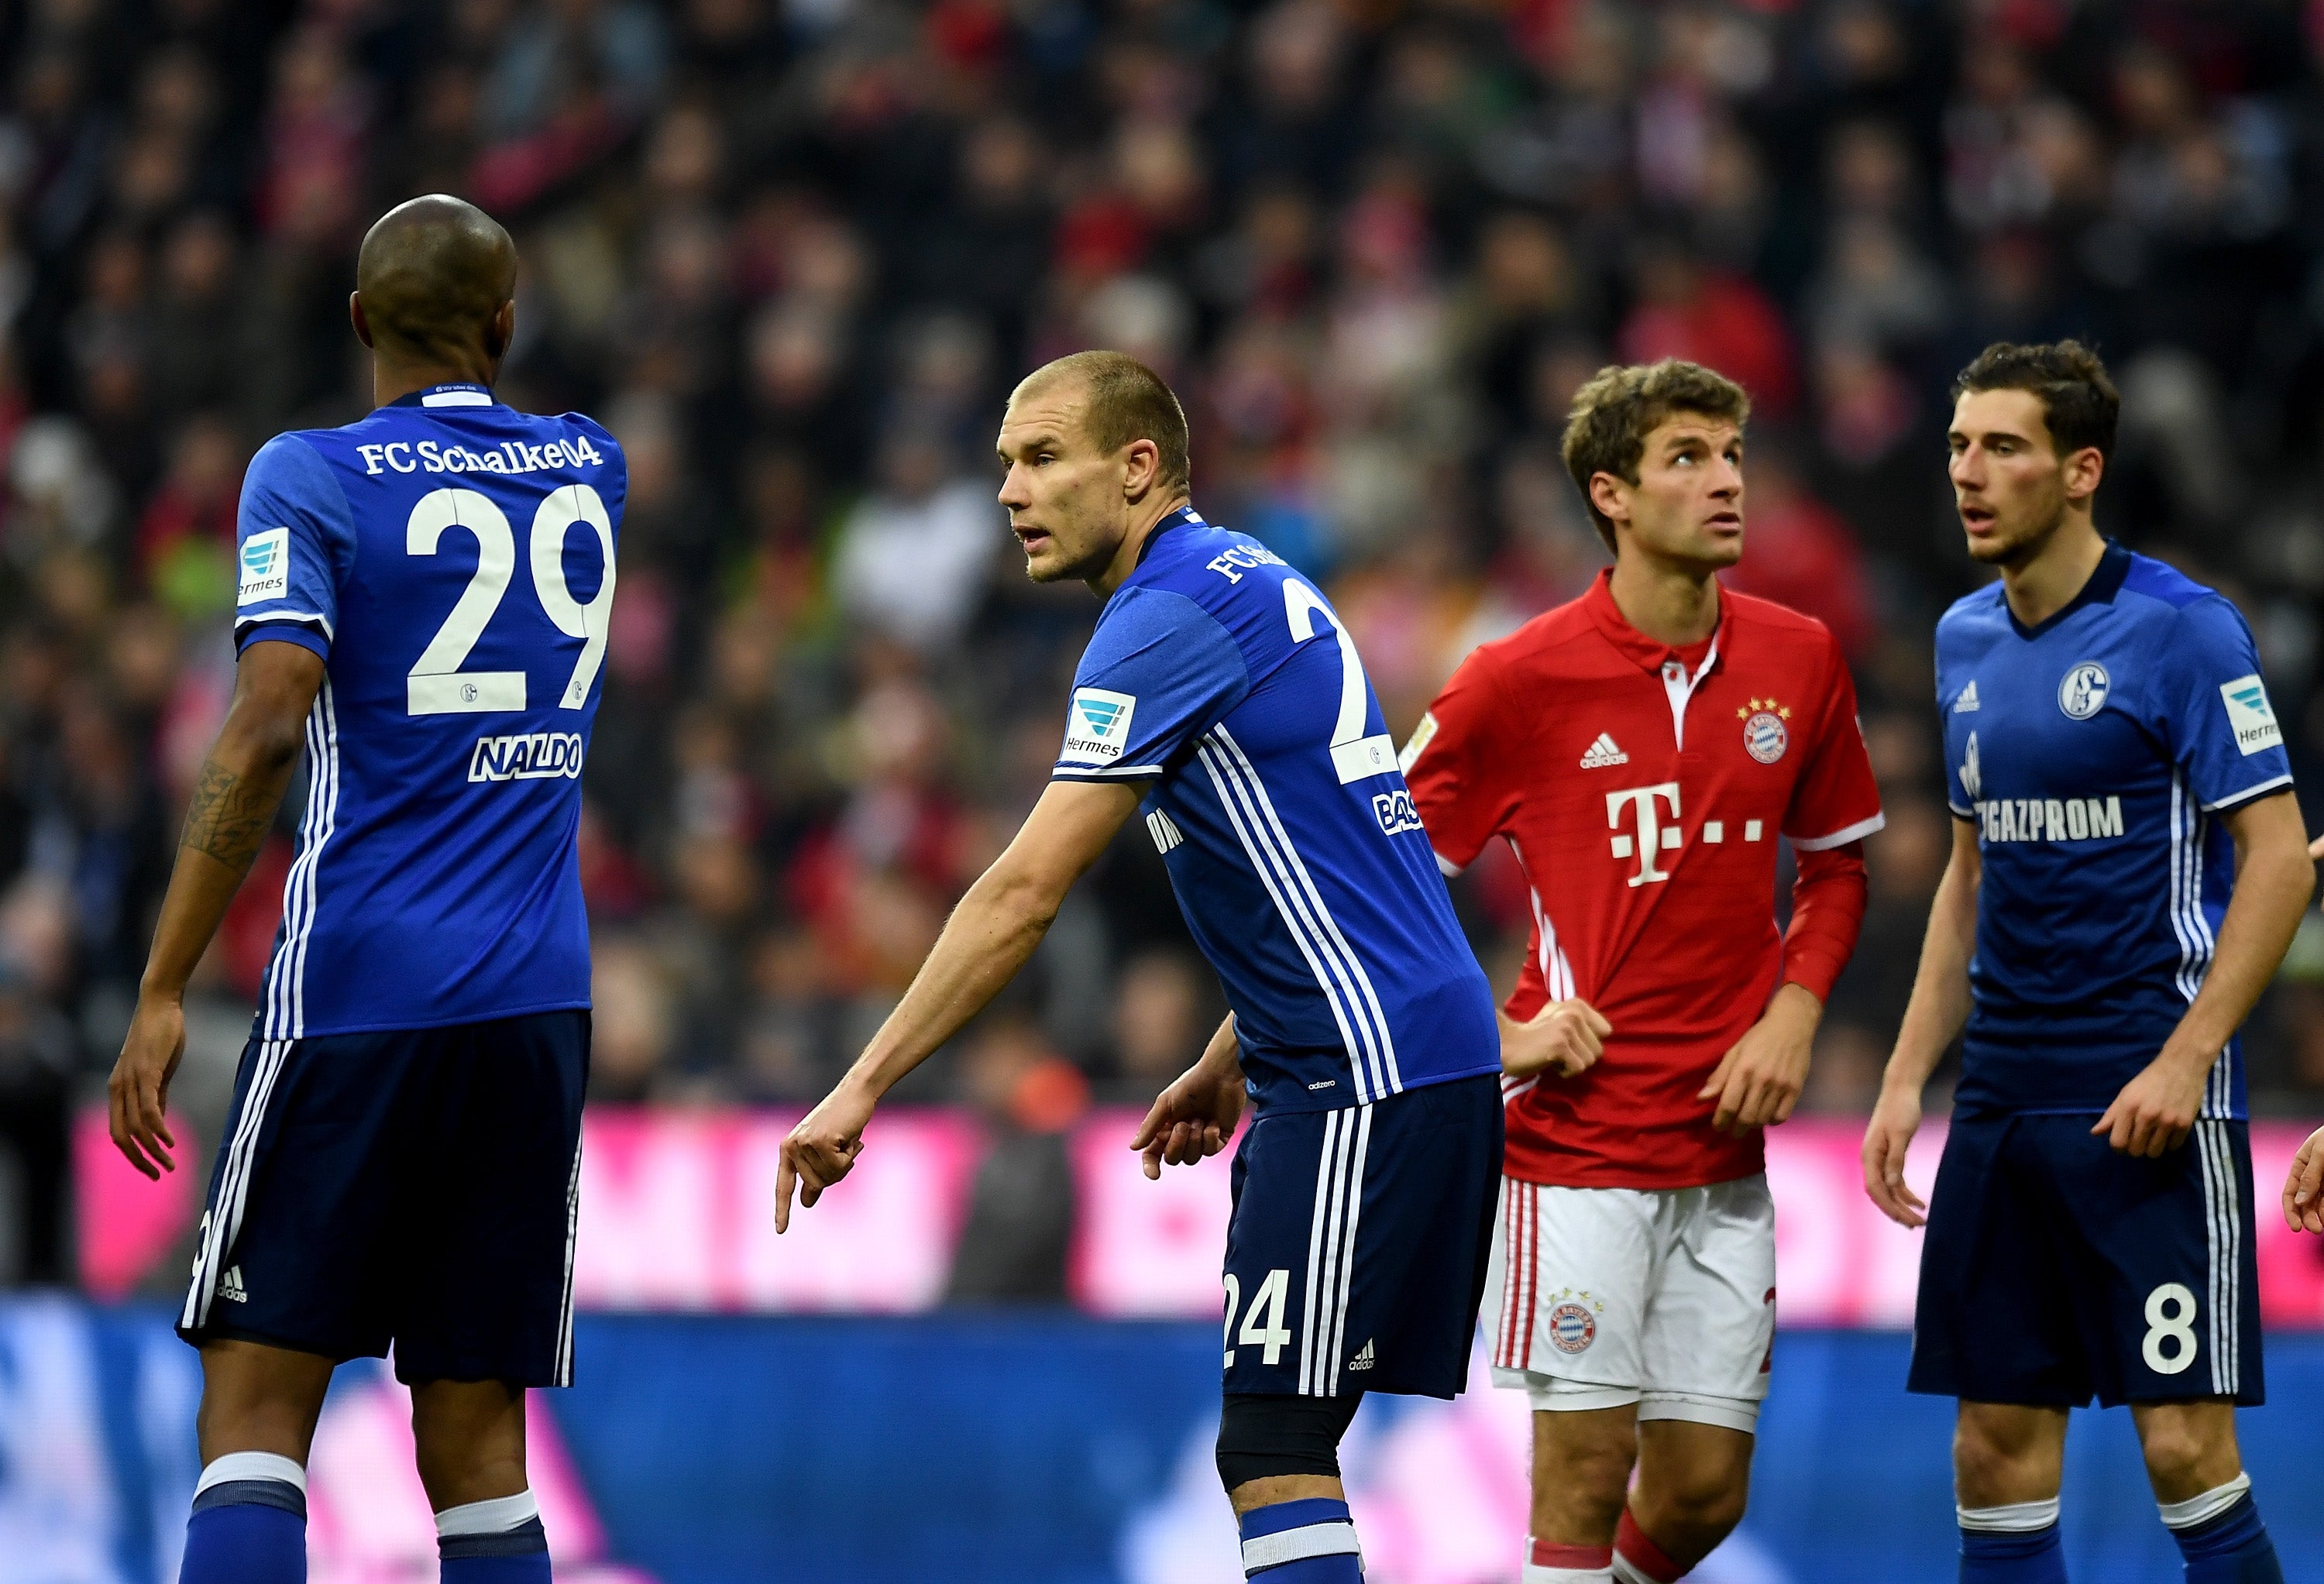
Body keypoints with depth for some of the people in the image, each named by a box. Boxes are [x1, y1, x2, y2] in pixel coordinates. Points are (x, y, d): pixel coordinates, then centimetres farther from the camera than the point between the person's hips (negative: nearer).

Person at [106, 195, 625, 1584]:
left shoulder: (312, 478, -2)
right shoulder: (589, 471, 12)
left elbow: (266, 731, -14)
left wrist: (164, 992, -13)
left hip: (358, 995, -4)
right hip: (539, 1001, 4)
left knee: (257, 1407, -4)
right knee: (476, 1437, 7)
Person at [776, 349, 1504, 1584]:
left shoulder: (1168, 621, -14)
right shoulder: (1249, 583, 17)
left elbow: (1024, 893, -18)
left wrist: (865, 1085, -16)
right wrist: (1230, 1064, 24)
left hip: (1370, 1075, -10)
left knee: (1274, 1448, -12)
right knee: (1275, 1442, 9)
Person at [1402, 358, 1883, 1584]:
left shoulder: (1798, 662, 4)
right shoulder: (1520, 680, -7)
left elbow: (1837, 862, 18)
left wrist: (1793, 1015, 2)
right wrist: (1492, 1033, -8)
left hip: (1725, 1150, 4)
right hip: (1577, 1144, -4)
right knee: (1586, 1472, -7)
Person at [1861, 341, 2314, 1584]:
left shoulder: (2178, 629, -9)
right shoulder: (1965, 641, 12)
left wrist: (2185, 1060, -18)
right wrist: (1907, 1076, 14)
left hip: (2147, 1107, -7)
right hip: (2003, 1100, 7)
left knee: (2185, 1444, -9)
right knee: (1996, 1449, 5)